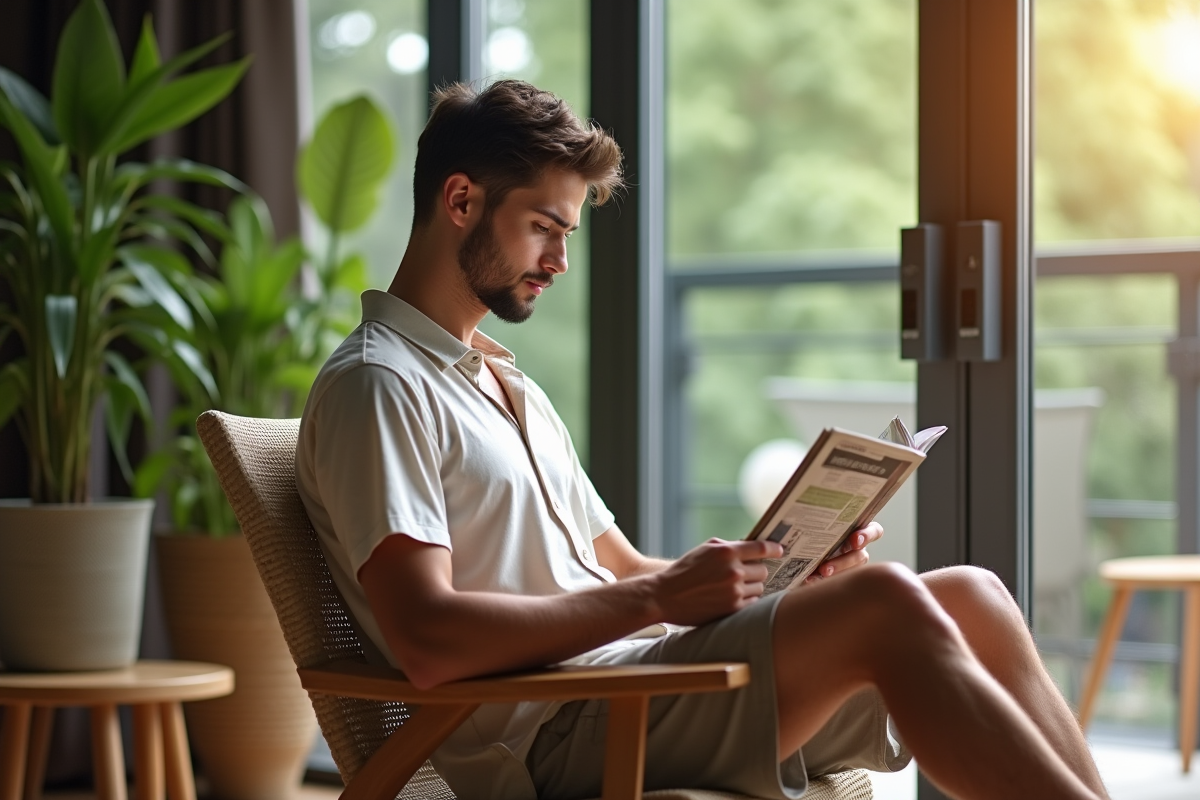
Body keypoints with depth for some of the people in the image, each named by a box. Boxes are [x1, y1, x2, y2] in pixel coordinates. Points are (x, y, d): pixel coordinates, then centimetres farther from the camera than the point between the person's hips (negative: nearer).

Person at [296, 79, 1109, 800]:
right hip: (554, 733, -9)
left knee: (968, 595, -6)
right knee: (885, 604, -26)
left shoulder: (508, 384, 26)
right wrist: (658, 598, -17)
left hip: (638, 672, 9)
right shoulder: (373, 386, -5)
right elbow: (426, 638, -18)